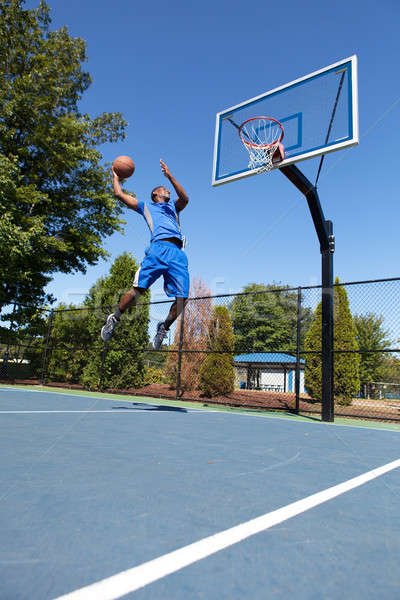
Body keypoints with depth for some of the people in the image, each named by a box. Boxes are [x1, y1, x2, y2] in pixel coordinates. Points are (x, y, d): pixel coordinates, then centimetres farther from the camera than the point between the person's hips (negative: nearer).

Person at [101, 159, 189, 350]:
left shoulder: (173, 206, 36)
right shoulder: (146, 206, 28)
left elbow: (185, 199, 13)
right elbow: (119, 193, 26)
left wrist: (169, 176, 7)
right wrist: (115, 175, 42)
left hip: (178, 253, 3)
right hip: (158, 248, -3)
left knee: (182, 298, -10)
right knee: (137, 289, -15)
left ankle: (164, 327, 12)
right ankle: (115, 318, 7)